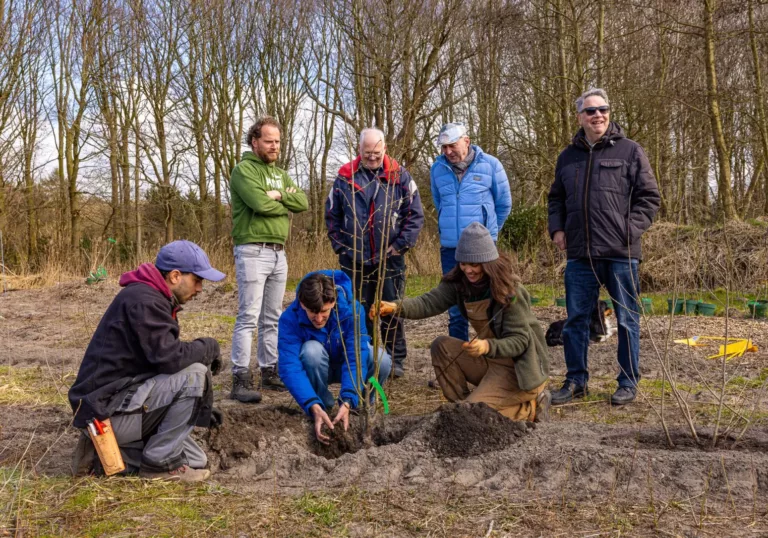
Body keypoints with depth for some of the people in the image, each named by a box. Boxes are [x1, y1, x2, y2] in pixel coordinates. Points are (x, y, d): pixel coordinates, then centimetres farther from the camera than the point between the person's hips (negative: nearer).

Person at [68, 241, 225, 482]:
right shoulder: (143, 300, -18)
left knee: (196, 461, 11)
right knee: (195, 374, -23)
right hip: (108, 409, -10)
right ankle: (160, 461, -9)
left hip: (123, 402, 10)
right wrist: (209, 346, -9)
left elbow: (162, 361, 20)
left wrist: (203, 407, 13)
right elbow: (170, 358, -29)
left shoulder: (155, 299, 15)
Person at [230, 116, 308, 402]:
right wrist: (285, 206, -2)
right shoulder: (244, 169, -5)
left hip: (279, 253, 8)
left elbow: (303, 202, 7)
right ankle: (241, 380, -8)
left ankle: (270, 372, 20)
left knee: (272, 318, 12)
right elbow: (260, 203, -20)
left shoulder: (280, 173, 19)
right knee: (248, 318, -10)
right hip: (253, 251, -8)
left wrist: (280, 194, -10)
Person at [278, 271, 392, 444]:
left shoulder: (352, 309, -30)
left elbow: (356, 358, -35)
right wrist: (314, 408, -49)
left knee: (381, 360, -31)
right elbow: (289, 367, -36)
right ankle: (323, 404, -11)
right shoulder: (289, 319, -30)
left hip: (346, 365, 0)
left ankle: (362, 402, -1)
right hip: (316, 369, 0)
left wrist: (347, 402, -48)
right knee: (312, 350, -36)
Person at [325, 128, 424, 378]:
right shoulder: (345, 176, 4)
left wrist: (400, 245, -5)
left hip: (390, 259, -1)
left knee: (392, 311, 5)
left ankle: (396, 360, 17)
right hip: (354, 260, 1)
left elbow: (415, 214, 2)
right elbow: (332, 215, 9)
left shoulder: (399, 175, 2)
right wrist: (341, 245, 1)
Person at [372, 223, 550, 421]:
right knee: (441, 346, -6)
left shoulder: (510, 291, -21)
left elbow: (520, 340, -22)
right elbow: (431, 301, -21)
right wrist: (395, 307, -40)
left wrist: (487, 346, -42)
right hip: (489, 359, 7)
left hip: (519, 367, -7)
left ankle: (532, 407, 2)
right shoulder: (459, 282, -5)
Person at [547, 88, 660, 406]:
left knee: (626, 320, 5)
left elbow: (649, 197, 0)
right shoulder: (568, 156, 13)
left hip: (621, 253, -3)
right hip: (579, 254, 4)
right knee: (576, 319, 8)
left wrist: (630, 229, -11)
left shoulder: (630, 151, 1)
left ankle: (628, 383, 18)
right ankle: (576, 381, 20)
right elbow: (556, 199, 22)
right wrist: (557, 228, 7)